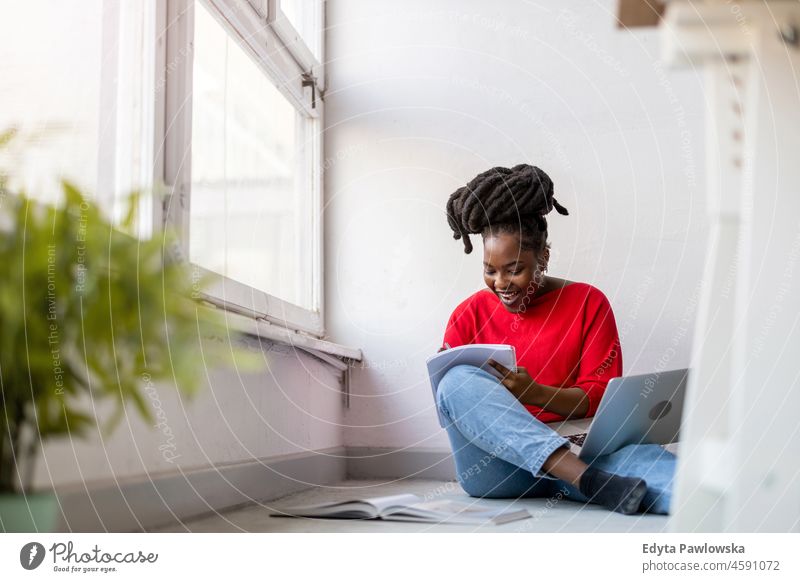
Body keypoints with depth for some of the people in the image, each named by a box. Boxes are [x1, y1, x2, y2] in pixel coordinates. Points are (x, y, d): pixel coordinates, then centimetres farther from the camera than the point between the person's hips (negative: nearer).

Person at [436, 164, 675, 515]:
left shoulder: (588, 303, 10)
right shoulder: (469, 314, 12)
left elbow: (601, 398, 2)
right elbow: (447, 390, 8)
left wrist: (533, 393, -16)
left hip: (575, 451, 0)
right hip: (494, 469, 1)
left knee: (647, 457, -33)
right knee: (460, 379, -30)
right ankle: (587, 482, -41)